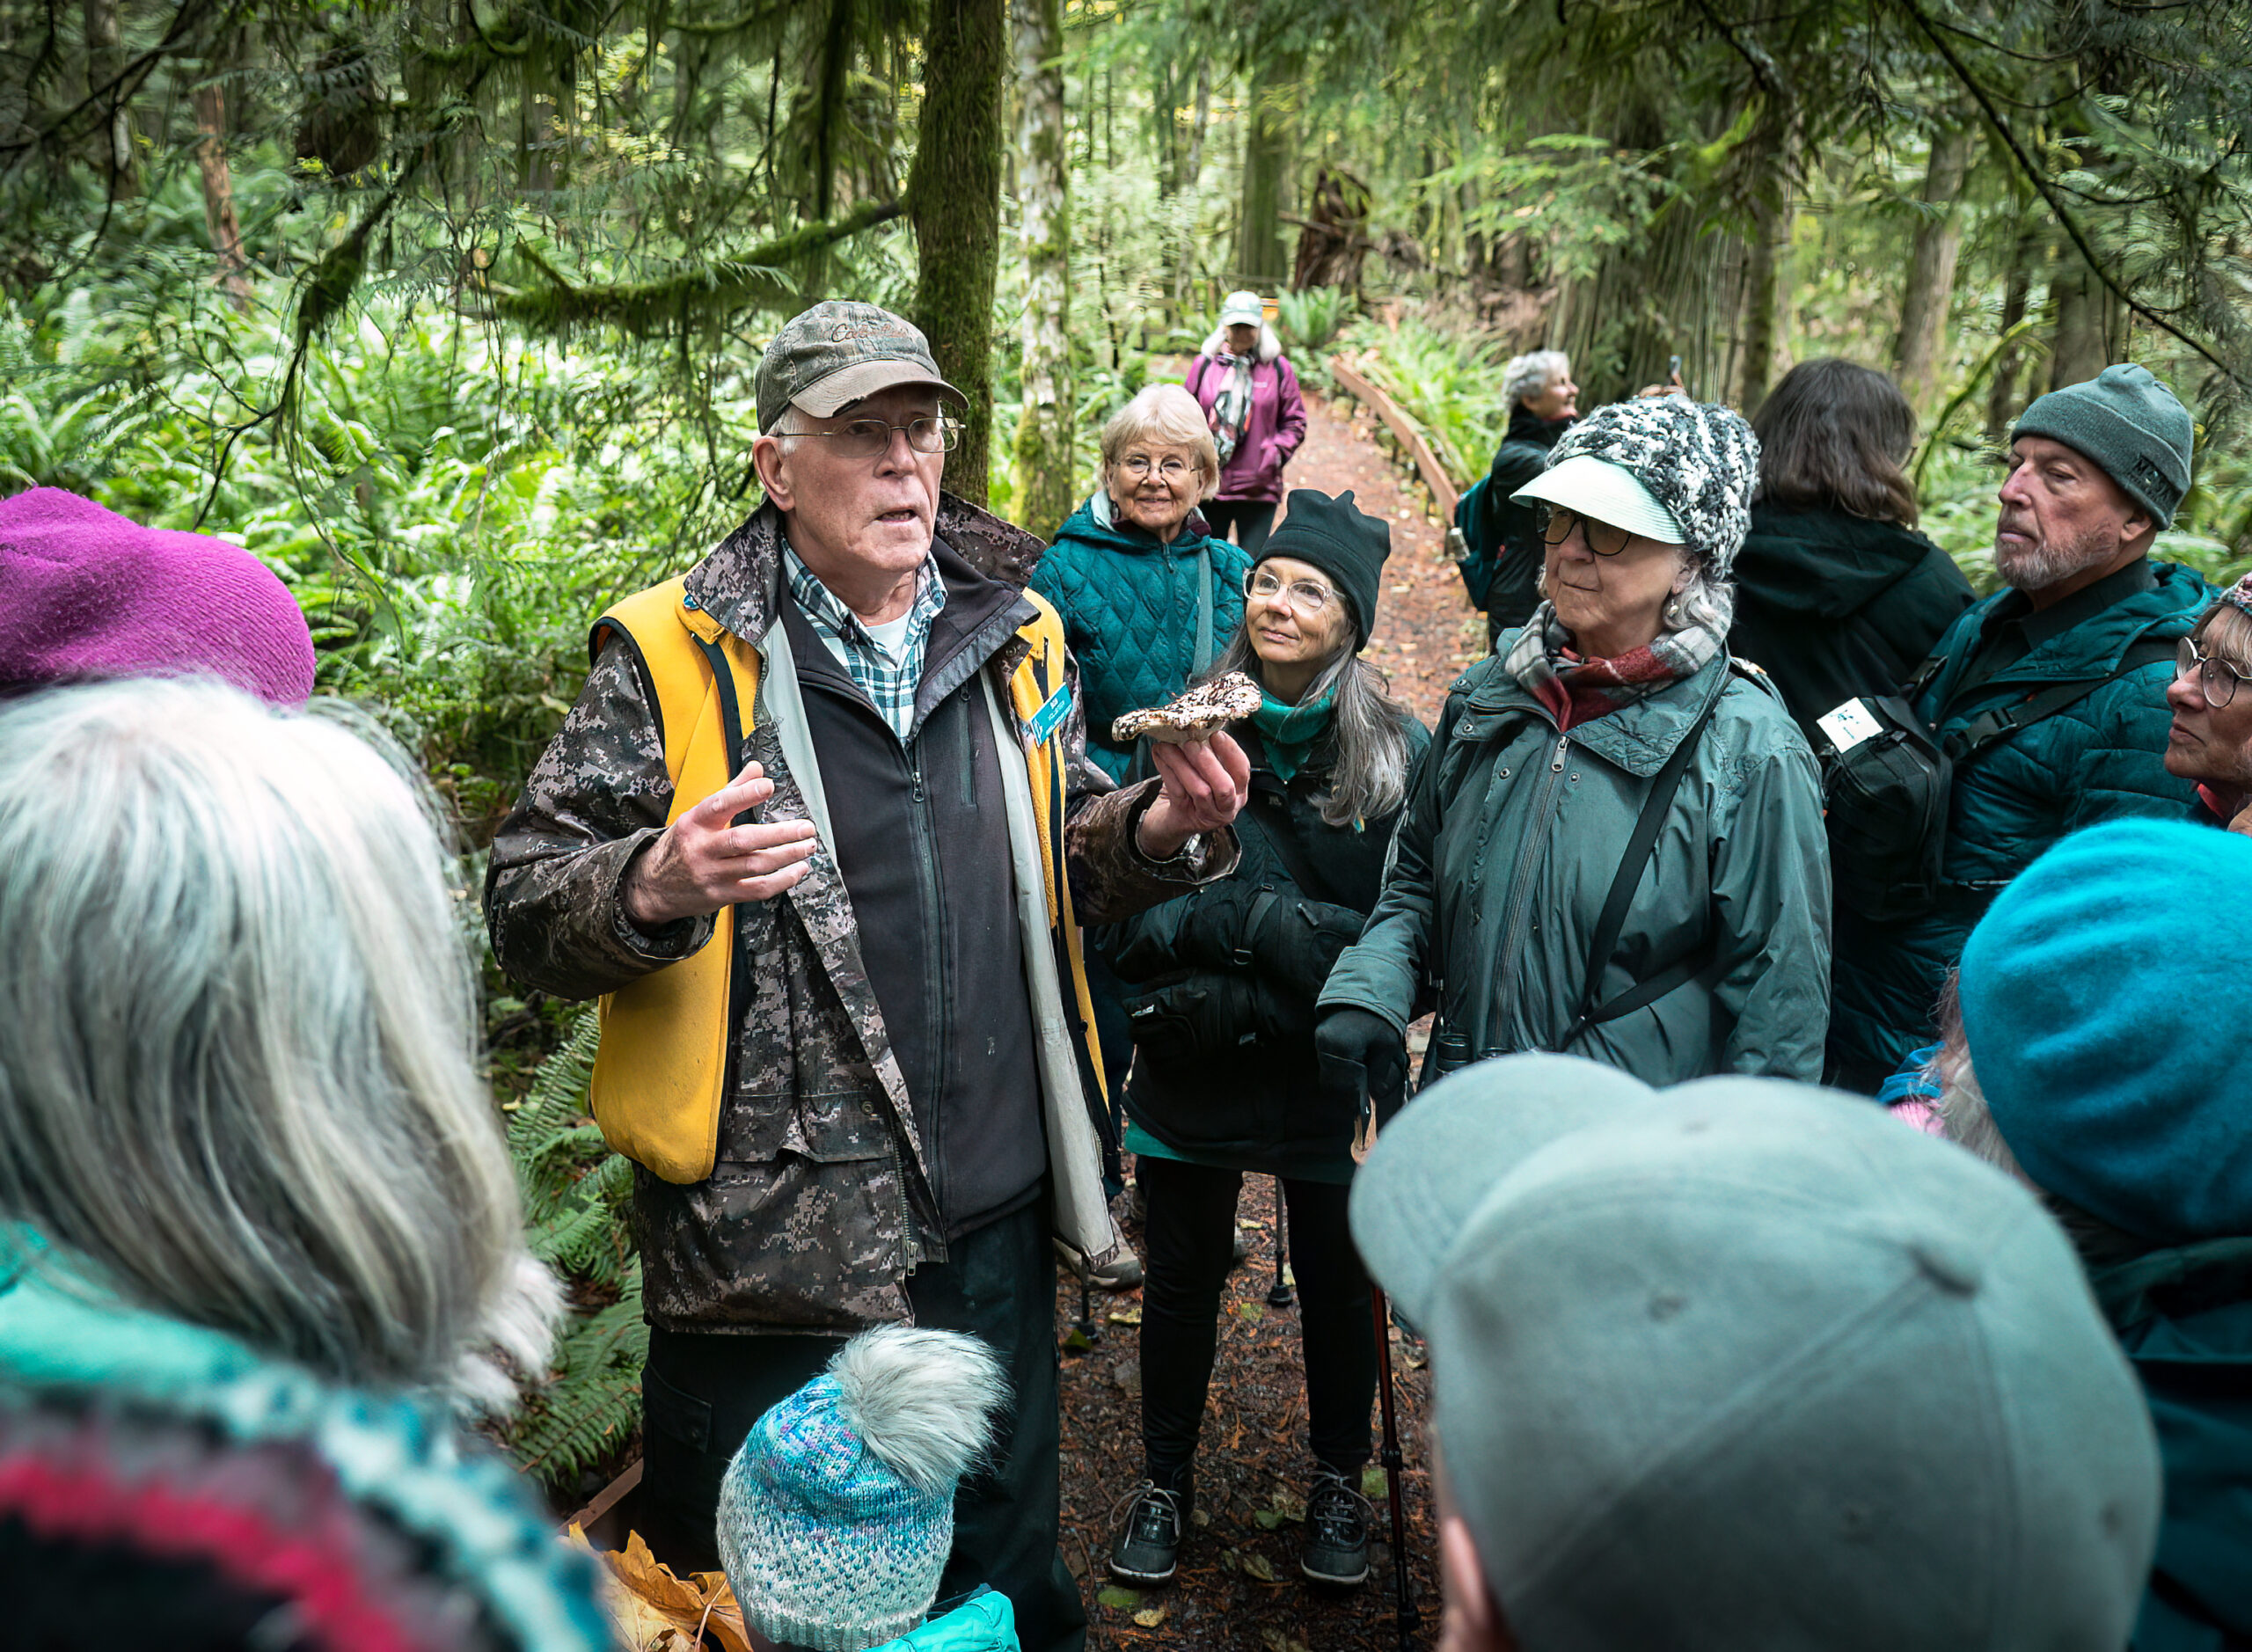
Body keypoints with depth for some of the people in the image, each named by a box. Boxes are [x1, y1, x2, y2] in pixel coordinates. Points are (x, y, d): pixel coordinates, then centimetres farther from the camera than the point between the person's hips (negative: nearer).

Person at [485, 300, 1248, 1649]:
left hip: (994, 1225, 4)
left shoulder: (1015, 635, 7)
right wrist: (655, 887, -29)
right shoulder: (674, 657, -7)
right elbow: (526, 908, -8)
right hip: (771, 1242, -4)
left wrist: (1155, 832, -3)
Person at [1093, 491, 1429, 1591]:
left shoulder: (1400, 753, -9)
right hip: (1192, 1076, 1)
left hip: (1331, 1082, 0)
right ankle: (1166, 1480, 39)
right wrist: (1265, 926, -22)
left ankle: (1338, 1481, 41)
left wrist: (1234, 919, -20)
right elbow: (1122, 916, -8)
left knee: (1337, 1288, 16)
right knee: (1181, 1283, 16)